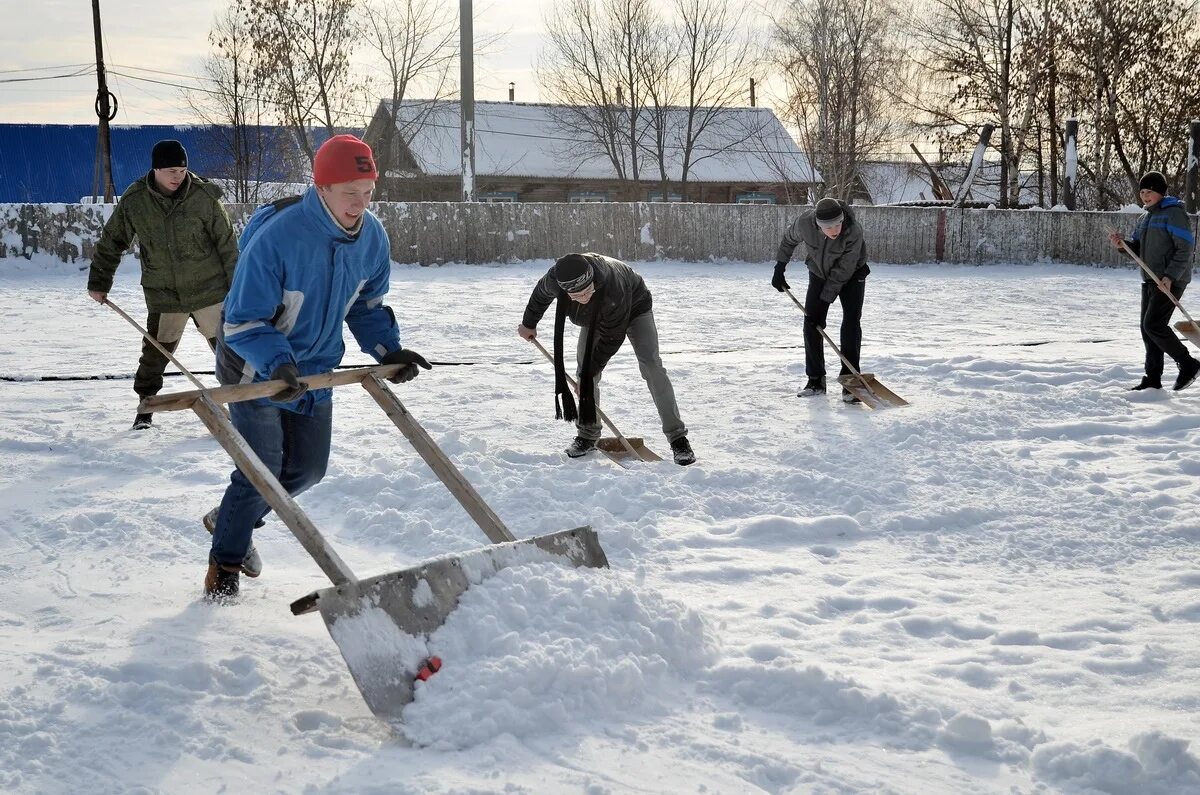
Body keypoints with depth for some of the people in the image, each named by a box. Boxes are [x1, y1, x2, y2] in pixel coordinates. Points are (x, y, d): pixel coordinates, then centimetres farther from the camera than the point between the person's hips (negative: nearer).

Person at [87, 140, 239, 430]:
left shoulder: (204, 196, -11)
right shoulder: (134, 200, -7)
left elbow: (227, 244, -4)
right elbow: (111, 242, 5)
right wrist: (99, 283, 8)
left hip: (209, 290, -1)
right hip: (163, 295, 1)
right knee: (155, 353, 4)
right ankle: (145, 409, 21)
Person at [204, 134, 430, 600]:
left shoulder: (371, 238, -11)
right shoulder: (276, 237, -32)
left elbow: (367, 304, 6)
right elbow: (243, 322, -27)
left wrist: (388, 350, -10)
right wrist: (278, 363, -43)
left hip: (314, 369, 7)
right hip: (256, 369, -6)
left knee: (307, 470, 13)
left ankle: (236, 523, 38)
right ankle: (225, 561, 20)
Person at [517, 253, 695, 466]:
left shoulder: (612, 287, -46)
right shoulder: (555, 279, -33)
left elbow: (612, 338, -33)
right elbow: (541, 295, -6)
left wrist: (590, 370, -26)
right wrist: (528, 324, 10)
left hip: (634, 307, -4)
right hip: (595, 316, 4)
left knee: (651, 365, -17)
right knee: (585, 367, -6)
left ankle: (677, 437, -16)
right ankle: (588, 433, 9)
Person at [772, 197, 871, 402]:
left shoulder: (854, 231, -37)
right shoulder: (804, 222, -29)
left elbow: (843, 271, -30)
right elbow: (789, 239, -4)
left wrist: (825, 299, -27)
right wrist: (779, 267, 0)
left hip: (851, 275, -3)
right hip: (819, 274, 3)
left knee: (851, 322, -15)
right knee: (812, 323, -4)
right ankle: (816, 381, 6)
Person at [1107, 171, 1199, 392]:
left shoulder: (1174, 213, -10)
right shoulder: (1145, 218, 17)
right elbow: (1138, 249, 19)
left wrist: (1170, 277, -24)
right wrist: (1122, 244, -3)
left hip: (1171, 281, -9)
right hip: (1150, 280, 9)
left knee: (1153, 325, -16)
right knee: (1147, 329, 7)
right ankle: (1152, 378, 13)